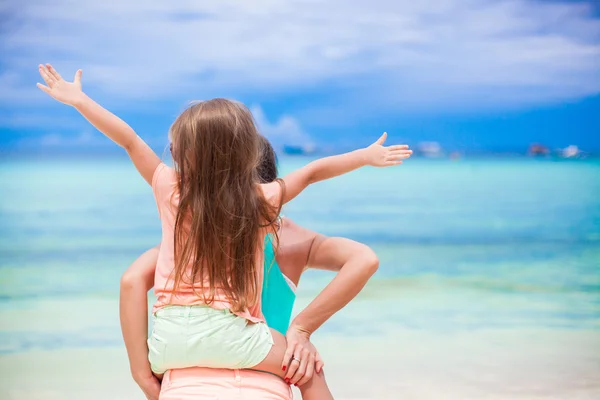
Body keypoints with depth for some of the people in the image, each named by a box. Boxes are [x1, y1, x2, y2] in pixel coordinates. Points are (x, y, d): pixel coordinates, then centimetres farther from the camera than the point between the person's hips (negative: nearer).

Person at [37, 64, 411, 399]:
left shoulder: (170, 189, -3)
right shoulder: (262, 200, -3)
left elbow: (129, 139, 2)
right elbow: (314, 171, 7)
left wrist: (78, 99, 11)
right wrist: (368, 155, 20)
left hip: (169, 336, 2)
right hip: (229, 334, -2)